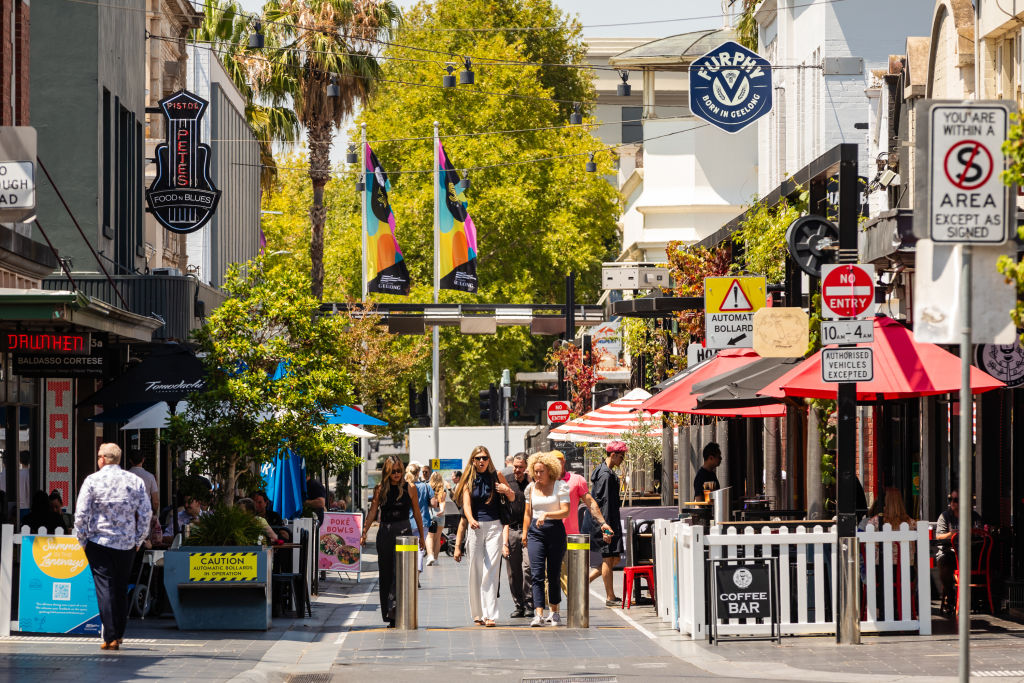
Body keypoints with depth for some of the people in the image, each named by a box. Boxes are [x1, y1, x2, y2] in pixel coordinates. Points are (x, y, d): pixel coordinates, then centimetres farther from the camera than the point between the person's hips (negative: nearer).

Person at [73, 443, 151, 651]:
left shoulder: (92, 480, -4)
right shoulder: (135, 481, 4)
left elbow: (81, 514, -7)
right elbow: (146, 513, 4)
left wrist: (83, 540, 3)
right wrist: (138, 540, 12)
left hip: (99, 542, -3)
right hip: (127, 544, 3)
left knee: (104, 588, -4)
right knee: (121, 589, 14)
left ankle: (110, 637, -10)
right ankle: (119, 633, 19)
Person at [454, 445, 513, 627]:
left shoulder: (497, 475, 6)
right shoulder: (469, 480, 7)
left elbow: (512, 498, 16)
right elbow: (466, 504, -6)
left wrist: (507, 491, -8)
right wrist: (470, 520, -26)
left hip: (494, 526, -1)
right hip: (476, 526, 1)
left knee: (491, 570, -10)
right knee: (475, 570, 3)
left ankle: (490, 615, -16)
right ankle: (478, 612, 14)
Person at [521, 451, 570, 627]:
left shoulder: (560, 486, -4)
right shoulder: (531, 488, 9)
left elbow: (566, 511, -12)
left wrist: (546, 514, -25)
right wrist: (525, 534, 17)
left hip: (556, 530, -2)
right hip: (536, 532, 2)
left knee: (553, 575, 5)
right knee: (537, 574, -10)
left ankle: (554, 612, 20)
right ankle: (538, 614, -17)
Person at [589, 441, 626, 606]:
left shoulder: (608, 473, 16)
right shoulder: (606, 475, -17)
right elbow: (603, 502, -21)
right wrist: (606, 528, -23)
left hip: (611, 521, 10)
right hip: (608, 522, -10)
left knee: (614, 559, 12)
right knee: (609, 559, -3)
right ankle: (610, 597, 2)